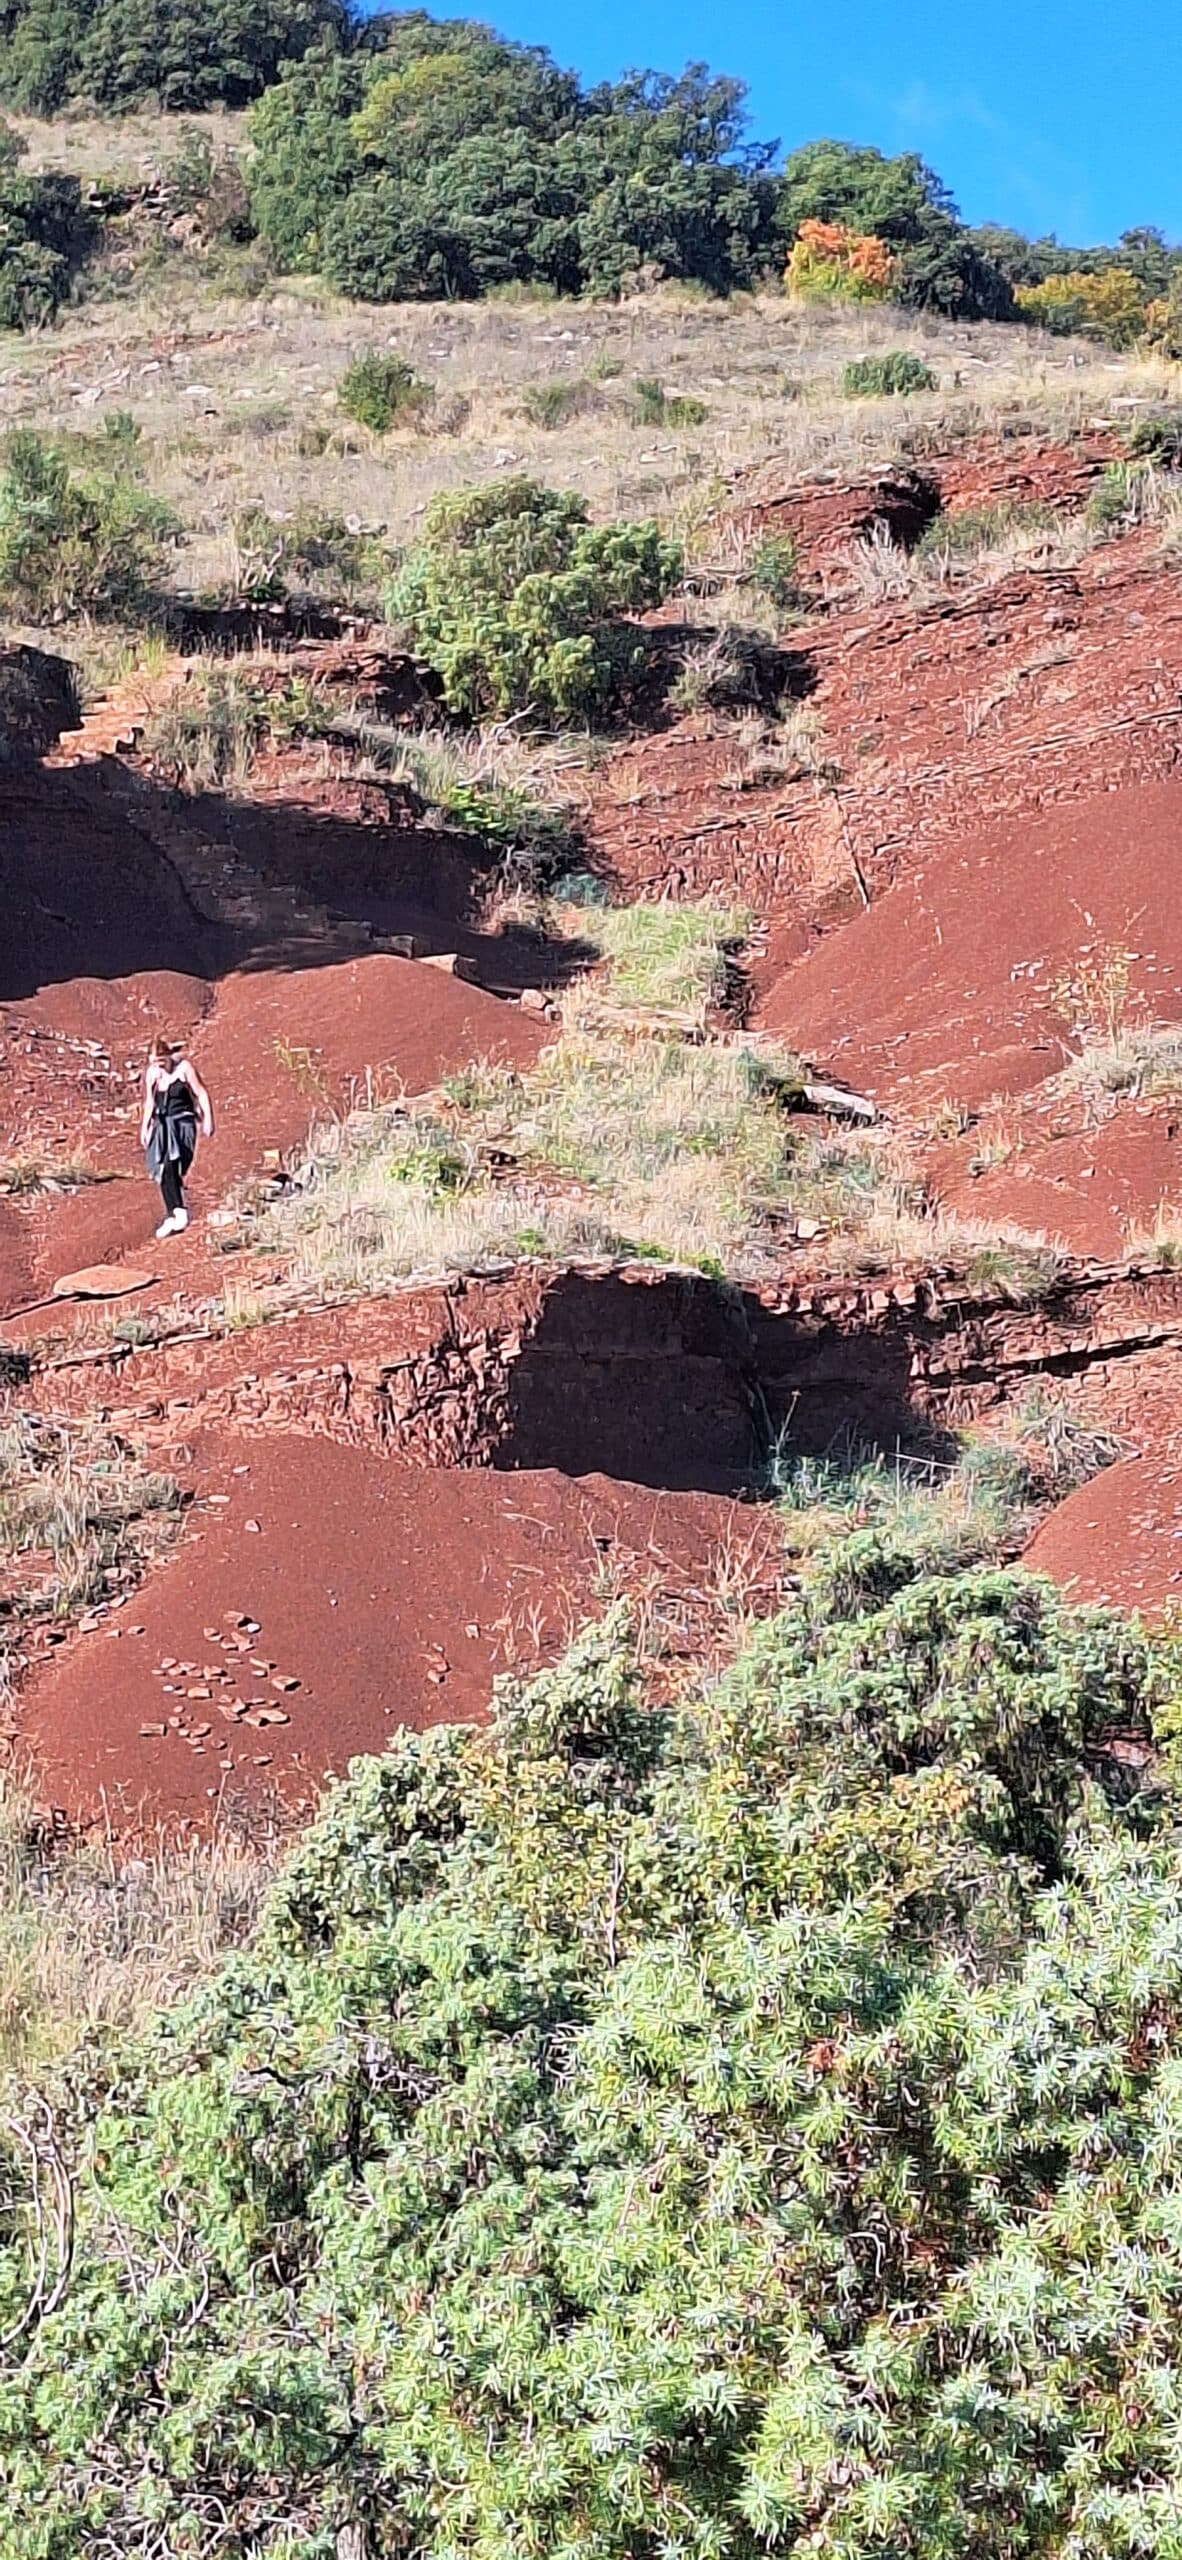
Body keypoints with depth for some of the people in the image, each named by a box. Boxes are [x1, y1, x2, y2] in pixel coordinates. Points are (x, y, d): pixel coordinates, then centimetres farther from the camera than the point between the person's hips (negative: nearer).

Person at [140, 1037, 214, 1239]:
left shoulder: (184, 1067, -8)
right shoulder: (152, 1072, 6)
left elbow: (201, 1094, -4)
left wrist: (208, 1119, -8)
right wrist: (144, 1128, 18)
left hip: (182, 1124, -5)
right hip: (162, 1126, 5)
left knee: (170, 1163, -23)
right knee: (163, 1169, -1)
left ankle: (178, 1211, -23)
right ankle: (173, 1215, 4)